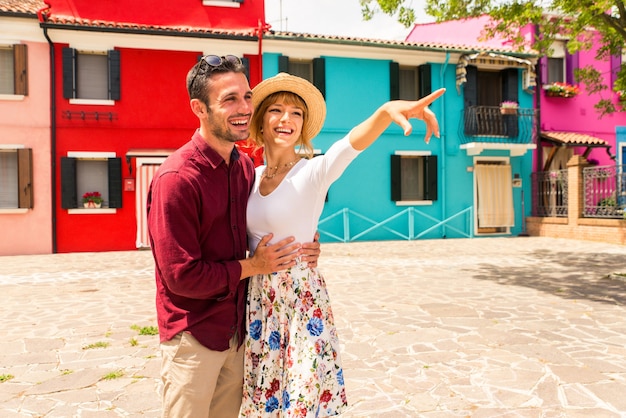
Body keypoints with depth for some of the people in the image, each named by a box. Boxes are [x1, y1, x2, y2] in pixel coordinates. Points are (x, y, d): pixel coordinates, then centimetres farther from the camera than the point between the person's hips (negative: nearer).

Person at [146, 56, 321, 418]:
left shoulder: (245, 166, 3)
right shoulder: (177, 178, -21)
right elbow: (182, 276, -21)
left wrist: (297, 251, -3)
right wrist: (252, 266, -13)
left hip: (237, 331, 7)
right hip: (194, 337, -7)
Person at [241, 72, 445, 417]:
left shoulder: (313, 172, -10)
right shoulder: (251, 176, 5)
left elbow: (351, 144, -32)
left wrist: (386, 111, -50)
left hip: (302, 299, -4)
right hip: (258, 300, 5)